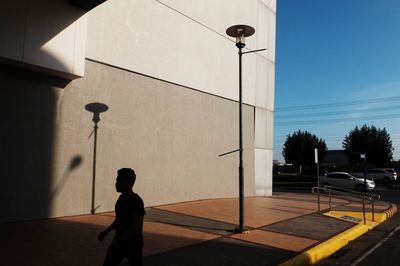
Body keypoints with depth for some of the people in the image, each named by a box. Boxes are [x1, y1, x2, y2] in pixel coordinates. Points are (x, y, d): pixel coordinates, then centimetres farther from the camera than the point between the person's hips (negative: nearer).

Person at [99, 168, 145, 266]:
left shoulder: (136, 201, -21)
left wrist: (120, 241, -27)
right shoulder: (122, 198, 5)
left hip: (133, 244, -7)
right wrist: (106, 232, 11)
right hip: (119, 242, 8)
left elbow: (136, 225, -24)